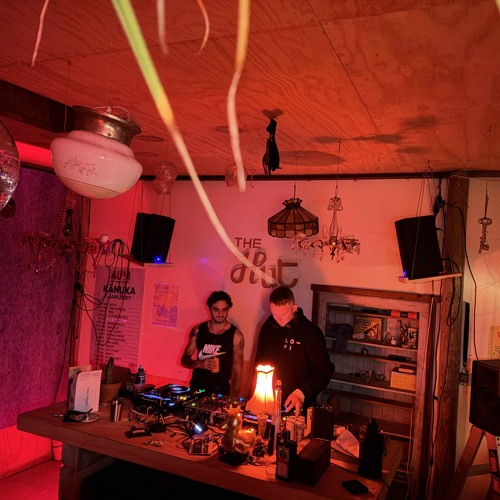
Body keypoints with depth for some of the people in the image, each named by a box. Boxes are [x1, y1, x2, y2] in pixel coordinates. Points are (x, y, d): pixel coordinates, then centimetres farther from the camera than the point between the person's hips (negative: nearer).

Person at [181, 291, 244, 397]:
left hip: (221, 392, -2)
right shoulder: (198, 330, -2)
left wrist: (234, 398, -14)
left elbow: (237, 370, -6)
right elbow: (185, 360, 3)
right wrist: (201, 364, -17)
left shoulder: (235, 335, -9)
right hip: (196, 388, 2)